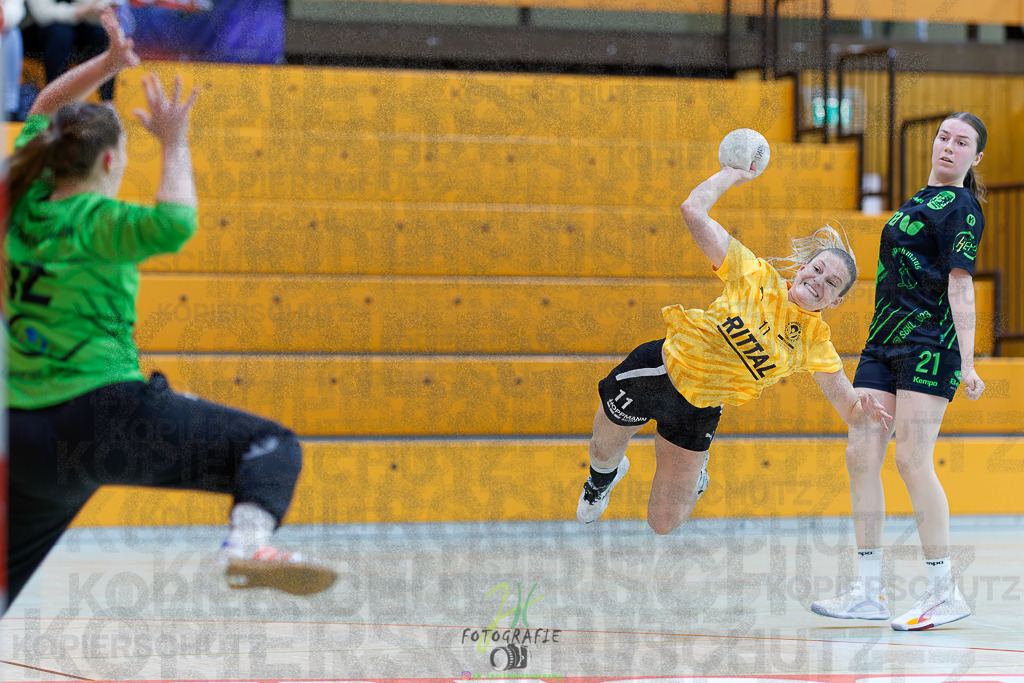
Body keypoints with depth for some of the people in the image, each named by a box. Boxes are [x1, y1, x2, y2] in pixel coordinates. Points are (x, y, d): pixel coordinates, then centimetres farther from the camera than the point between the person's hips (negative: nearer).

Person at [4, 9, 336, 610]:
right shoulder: (91, 220, -11)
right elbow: (175, 224, -30)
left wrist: (107, 63, 18)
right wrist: (175, 144, -17)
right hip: (101, 412, -8)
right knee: (273, 446, -11)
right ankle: (249, 545, -40)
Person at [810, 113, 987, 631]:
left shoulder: (961, 207, -5)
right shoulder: (921, 201, 20)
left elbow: (960, 284, -13)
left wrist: (967, 363, -19)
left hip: (929, 343, -8)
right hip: (883, 342, 9)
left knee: (911, 458, -13)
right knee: (861, 456, 1)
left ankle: (944, 593, -7)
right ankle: (868, 592, 4)